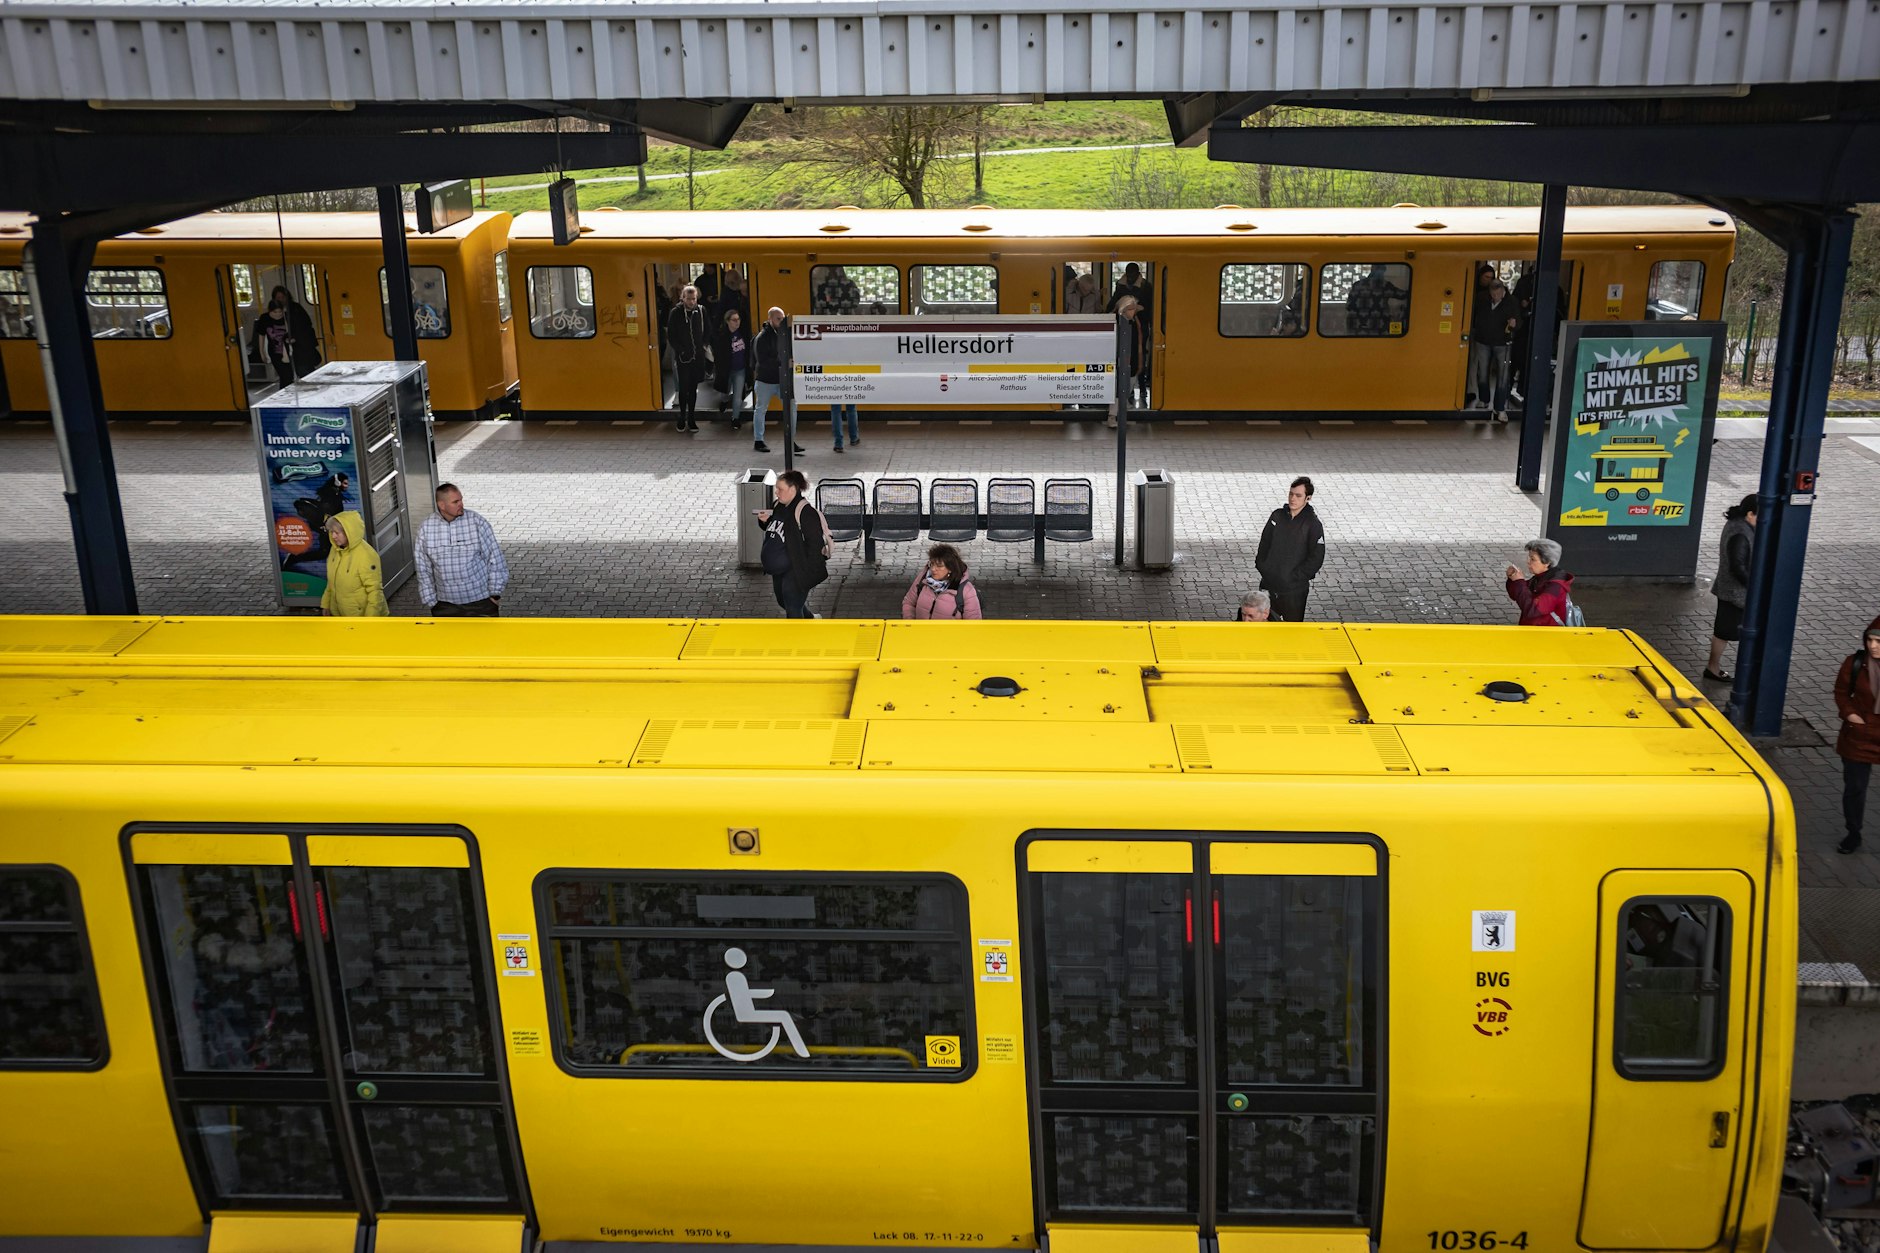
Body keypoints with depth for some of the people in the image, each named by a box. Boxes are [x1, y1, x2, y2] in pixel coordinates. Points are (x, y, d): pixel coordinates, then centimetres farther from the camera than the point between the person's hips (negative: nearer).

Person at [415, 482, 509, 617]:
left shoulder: (477, 522, -10)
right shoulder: (426, 528, -4)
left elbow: (495, 559, -6)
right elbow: (424, 569, 3)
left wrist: (495, 593, -6)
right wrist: (430, 601, 2)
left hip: (480, 601, -2)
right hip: (446, 605, 2)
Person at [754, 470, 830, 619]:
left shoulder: (805, 511, -21)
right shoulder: (778, 506, 5)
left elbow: (815, 542, -21)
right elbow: (773, 529, 20)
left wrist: (809, 571, -21)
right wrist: (764, 521, -3)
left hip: (796, 570, -9)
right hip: (778, 569, 9)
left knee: (792, 607, -4)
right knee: (783, 600, 24)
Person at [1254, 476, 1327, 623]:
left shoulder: (1313, 524, -8)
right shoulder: (1277, 516, 4)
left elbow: (1316, 558, -11)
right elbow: (1264, 543, 11)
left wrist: (1295, 576, -14)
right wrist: (1262, 567, 0)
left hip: (1294, 589, -4)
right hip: (1268, 585, 4)